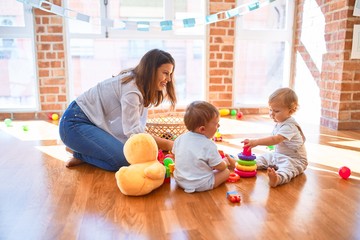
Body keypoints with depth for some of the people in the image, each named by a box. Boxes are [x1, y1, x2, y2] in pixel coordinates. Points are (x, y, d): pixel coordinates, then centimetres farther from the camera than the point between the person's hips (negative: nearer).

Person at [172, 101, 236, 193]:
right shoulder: (209, 145, -22)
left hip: (179, 180, 6)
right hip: (200, 185, -5)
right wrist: (225, 162, 10)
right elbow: (220, 167, -12)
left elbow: (174, 155, 10)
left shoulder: (179, 139, -5)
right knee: (226, 172, 6)